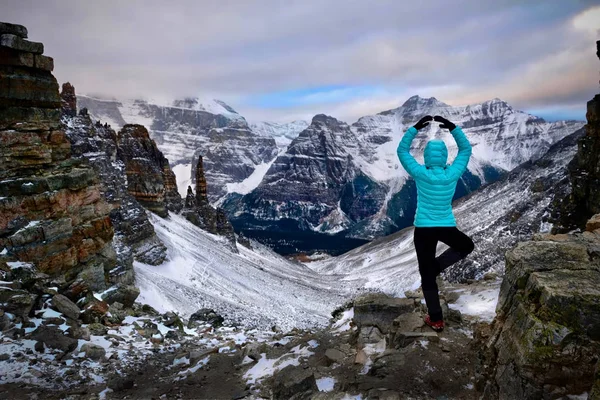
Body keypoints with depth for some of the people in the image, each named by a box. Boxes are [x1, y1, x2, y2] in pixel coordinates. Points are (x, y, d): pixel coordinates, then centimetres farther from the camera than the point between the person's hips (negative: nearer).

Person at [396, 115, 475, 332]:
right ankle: (437, 265, 12)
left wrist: (416, 127, 1)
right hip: (447, 227, 1)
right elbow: (466, 148, 7)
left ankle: (436, 320, 16)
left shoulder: (420, 174, -13)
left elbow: (402, 150, 0)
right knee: (467, 246, 33)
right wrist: (451, 127, 3)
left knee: (427, 275, 9)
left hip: (423, 229, -1)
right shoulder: (453, 174, -8)